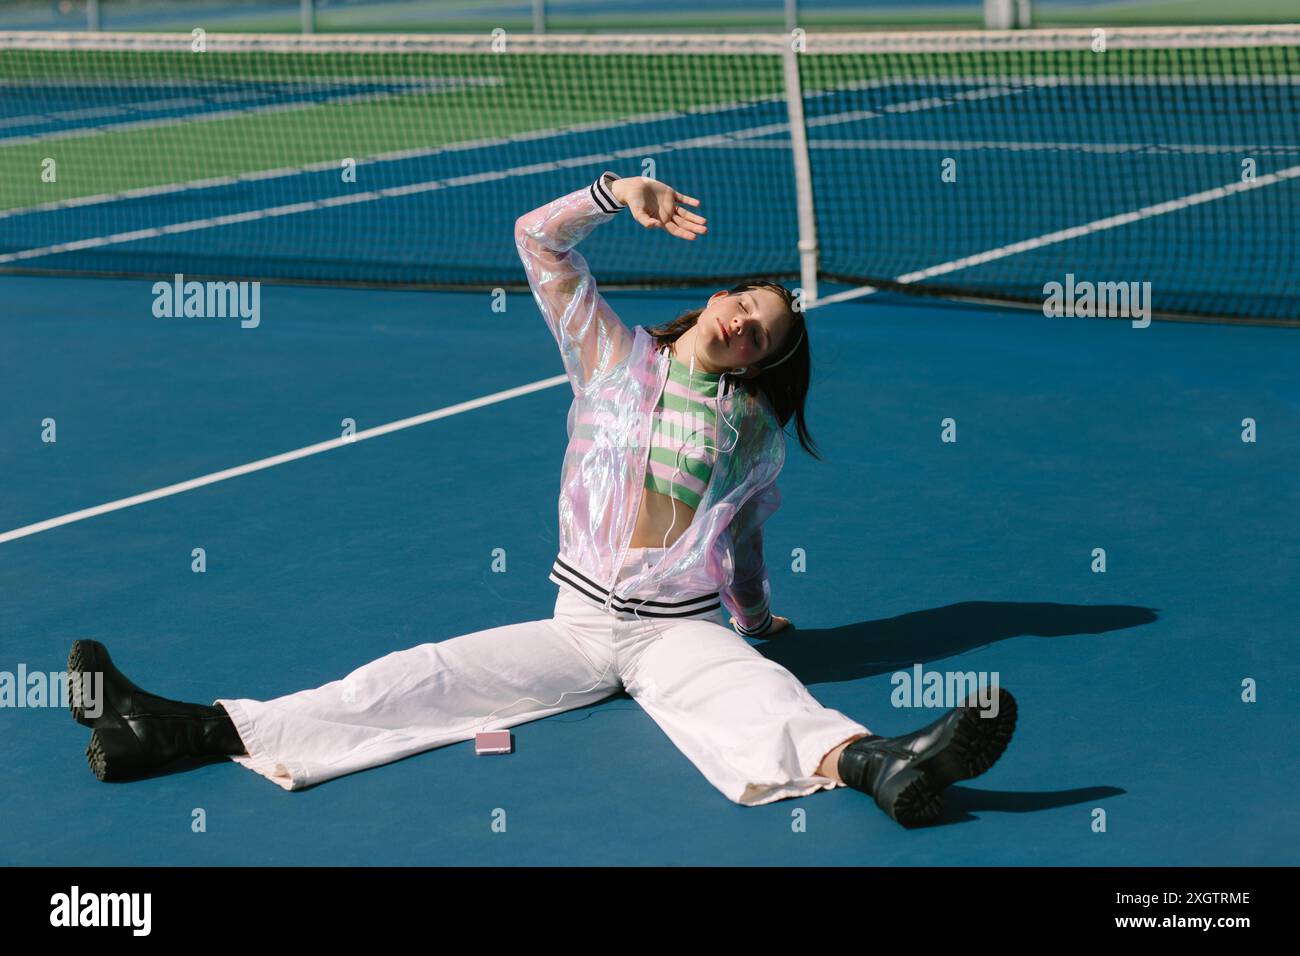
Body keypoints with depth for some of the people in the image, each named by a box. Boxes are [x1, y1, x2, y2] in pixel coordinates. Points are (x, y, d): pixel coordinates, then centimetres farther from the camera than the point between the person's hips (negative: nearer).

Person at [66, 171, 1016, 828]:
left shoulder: (756, 430, 8)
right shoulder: (611, 355, 9)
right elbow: (538, 238, 5)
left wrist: (758, 619, 32)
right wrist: (620, 192, -5)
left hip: (685, 633, -2)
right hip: (581, 619, 2)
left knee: (752, 690, -37)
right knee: (415, 679, -15)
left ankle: (871, 762, -71)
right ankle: (181, 730, -28)